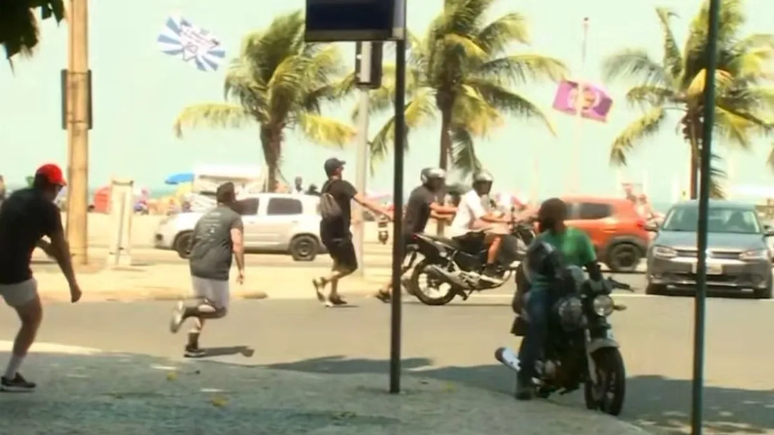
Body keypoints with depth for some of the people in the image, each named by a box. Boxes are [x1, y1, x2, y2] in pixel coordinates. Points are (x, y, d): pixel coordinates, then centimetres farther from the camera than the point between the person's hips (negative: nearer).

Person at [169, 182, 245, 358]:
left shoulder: (205, 217, 18)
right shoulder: (234, 217, -2)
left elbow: (192, 242, 23)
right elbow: (237, 243, -16)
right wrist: (241, 268, -12)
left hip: (196, 268, 7)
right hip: (216, 270, -7)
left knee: (203, 308, 19)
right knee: (220, 310, 3)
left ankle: (192, 346, 12)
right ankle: (187, 309, -20)